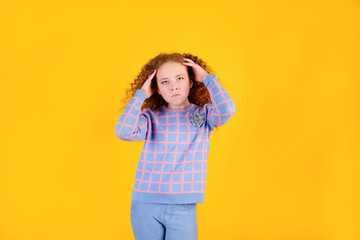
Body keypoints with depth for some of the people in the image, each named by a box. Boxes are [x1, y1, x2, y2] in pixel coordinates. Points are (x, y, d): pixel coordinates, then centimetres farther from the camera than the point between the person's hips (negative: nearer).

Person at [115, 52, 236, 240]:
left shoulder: (204, 114, 1)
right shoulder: (151, 117, 0)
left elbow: (227, 110, -20)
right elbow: (124, 132, -18)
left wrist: (208, 78, -7)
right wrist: (141, 94, -8)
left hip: (184, 208, 0)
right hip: (146, 206, 1)